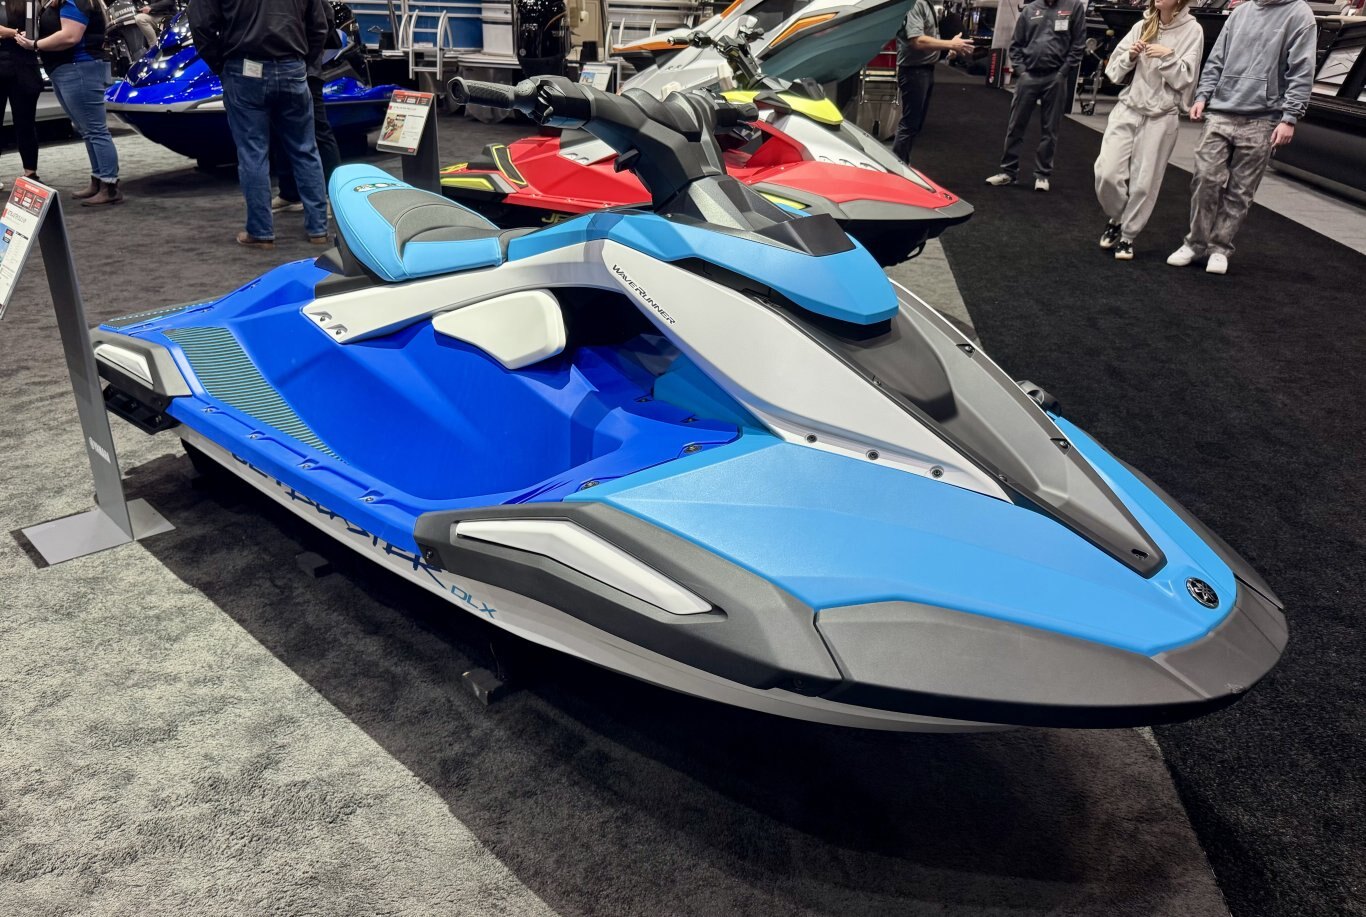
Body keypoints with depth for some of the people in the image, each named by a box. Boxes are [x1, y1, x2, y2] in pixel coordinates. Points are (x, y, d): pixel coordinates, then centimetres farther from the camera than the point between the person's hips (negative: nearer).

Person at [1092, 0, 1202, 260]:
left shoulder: (1192, 30, -2)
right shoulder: (1141, 27, 9)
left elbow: (1184, 78, -7)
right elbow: (1113, 71, 8)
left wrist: (1167, 56, -19)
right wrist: (1129, 57, -10)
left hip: (1162, 116, -3)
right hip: (1127, 109, 3)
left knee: (1144, 183, 0)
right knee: (1107, 172, -7)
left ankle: (1128, 236, 16)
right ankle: (1116, 219, 19)